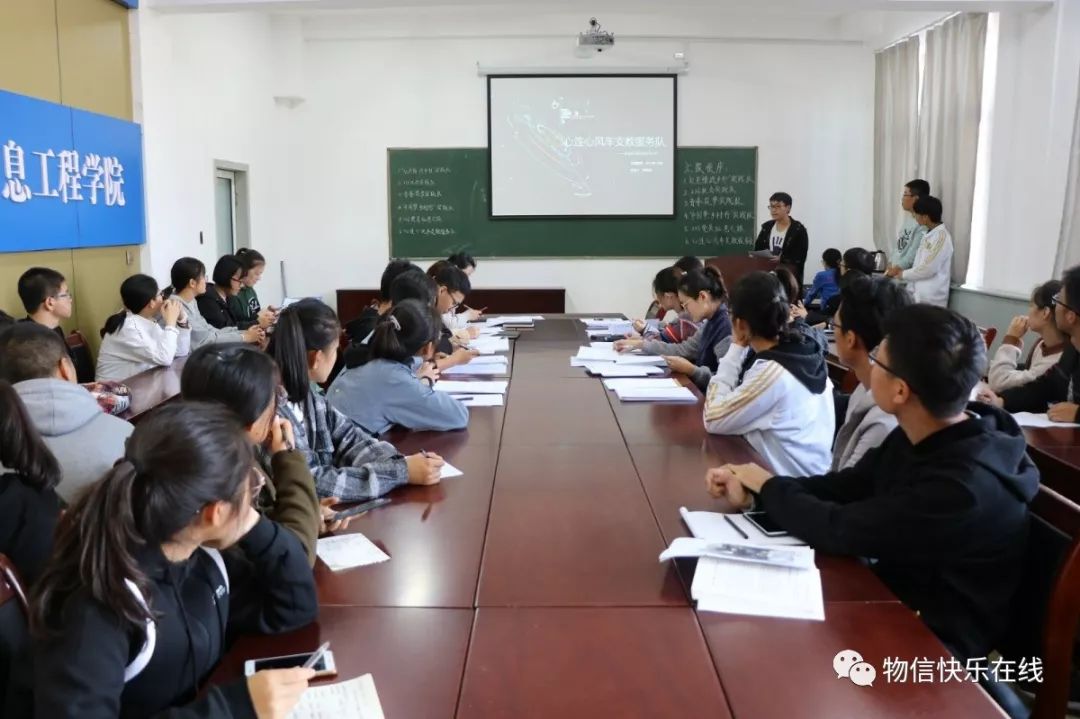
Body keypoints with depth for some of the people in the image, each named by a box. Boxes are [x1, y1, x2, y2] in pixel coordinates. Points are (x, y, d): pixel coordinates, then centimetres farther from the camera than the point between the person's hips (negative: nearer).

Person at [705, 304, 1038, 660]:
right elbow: (845, 487, 4)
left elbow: (840, 530, -26)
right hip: (895, 596, 7)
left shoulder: (964, 486, -33)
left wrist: (769, 487, -9)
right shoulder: (921, 438, -6)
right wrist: (754, 494, -8)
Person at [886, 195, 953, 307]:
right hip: (917, 294, 9)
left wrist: (902, 273, -8)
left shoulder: (941, 237, -16)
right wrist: (899, 268, 5)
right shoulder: (928, 234, 14)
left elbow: (927, 269, -20)